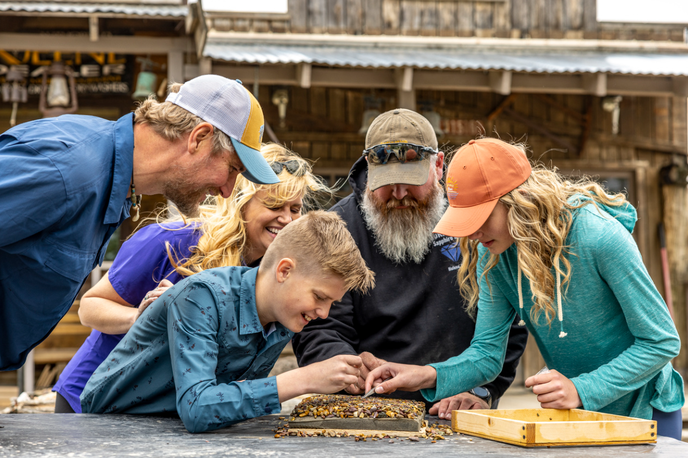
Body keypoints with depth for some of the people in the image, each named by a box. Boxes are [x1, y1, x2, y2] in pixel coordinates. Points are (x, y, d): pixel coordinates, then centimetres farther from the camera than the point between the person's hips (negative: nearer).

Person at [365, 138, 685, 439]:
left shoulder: (599, 236, -29)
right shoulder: (493, 254, -12)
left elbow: (662, 342, -23)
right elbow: (487, 353, -9)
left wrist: (581, 391, -32)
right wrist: (429, 376, -28)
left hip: (643, 410, -4)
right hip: (568, 416, 5)